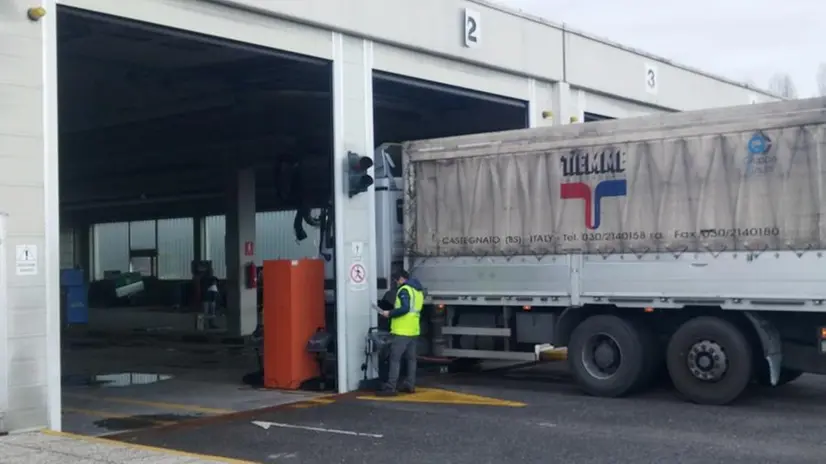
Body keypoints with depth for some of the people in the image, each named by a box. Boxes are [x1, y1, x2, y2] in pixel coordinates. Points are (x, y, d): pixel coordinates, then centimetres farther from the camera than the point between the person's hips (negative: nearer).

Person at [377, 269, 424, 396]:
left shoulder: (404, 290, -11)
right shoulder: (419, 291, 17)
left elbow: (404, 308, -23)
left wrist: (390, 313, -13)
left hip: (402, 331, -9)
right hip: (414, 330, 9)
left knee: (395, 359, -8)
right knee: (411, 358, 13)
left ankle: (390, 387, -11)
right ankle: (410, 385, 16)